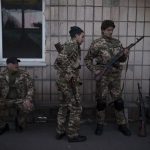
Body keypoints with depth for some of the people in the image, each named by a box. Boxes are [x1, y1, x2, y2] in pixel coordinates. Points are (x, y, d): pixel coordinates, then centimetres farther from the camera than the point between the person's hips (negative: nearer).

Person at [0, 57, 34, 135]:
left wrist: (28, 99, -16)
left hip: (20, 99, -1)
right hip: (6, 100, 1)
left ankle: (19, 124, 8)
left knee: (28, 106, -24)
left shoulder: (24, 75, -2)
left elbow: (30, 87, -3)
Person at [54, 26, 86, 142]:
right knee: (76, 108, 0)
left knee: (64, 107, 17)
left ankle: (61, 131, 26)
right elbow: (61, 60, -28)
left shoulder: (68, 45, 15)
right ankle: (73, 135, 8)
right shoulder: (73, 46, -13)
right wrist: (70, 75, -22)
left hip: (63, 81, 10)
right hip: (69, 82, -10)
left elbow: (57, 63, 16)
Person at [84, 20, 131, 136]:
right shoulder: (96, 44, -5)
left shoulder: (117, 43, 7)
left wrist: (125, 55, -8)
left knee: (118, 100, 7)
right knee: (101, 101, 5)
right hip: (102, 77, -3)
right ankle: (100, 125, 21)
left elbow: (121, 59, 14)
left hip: (115, 76, 3)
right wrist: (95, 70, -11)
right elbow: (87, 59, 1)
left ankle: (122, 124, 20)